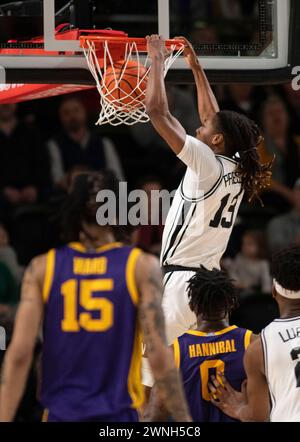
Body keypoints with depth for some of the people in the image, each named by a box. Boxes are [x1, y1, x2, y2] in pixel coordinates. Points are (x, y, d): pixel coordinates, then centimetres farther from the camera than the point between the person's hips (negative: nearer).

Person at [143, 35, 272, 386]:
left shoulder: (207, 164, -14)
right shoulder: (237, 169, 7)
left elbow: (157, 111, -14)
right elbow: (211, 115, 23)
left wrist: (156, 59, -4)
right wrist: (194, 65, 26)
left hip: (183, 281, -8)